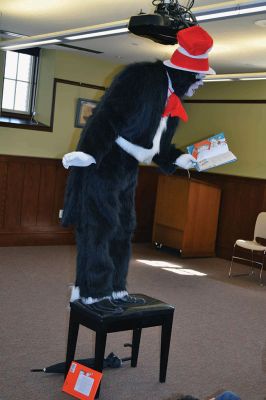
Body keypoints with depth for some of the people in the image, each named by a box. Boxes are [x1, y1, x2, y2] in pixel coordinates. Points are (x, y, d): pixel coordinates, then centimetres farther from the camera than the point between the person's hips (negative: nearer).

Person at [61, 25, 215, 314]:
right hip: (100, 164, -9)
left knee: (122, 230, 12)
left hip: (126, 171, 10)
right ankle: (93, 292, 5)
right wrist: (89, 151, -32)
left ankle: (113, 289, 23)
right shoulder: (143, 77, -15)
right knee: (99, 228, -5)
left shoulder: (172, 100, 12)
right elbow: (109, 114, -24)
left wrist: (182, 160, 12)